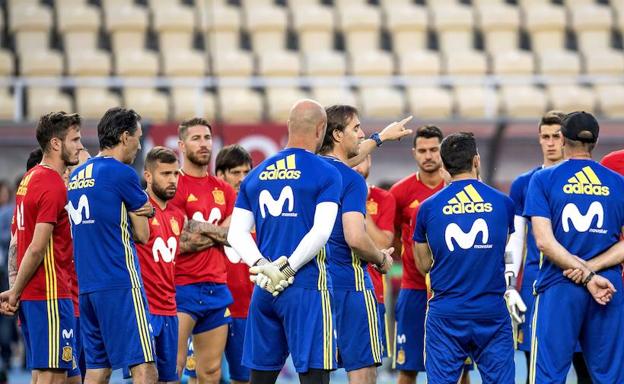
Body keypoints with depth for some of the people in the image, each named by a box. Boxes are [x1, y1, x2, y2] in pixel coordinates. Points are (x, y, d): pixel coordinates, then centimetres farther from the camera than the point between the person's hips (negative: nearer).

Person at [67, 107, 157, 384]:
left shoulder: (77, 175, 15)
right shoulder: (121, 173, -8)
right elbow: (143, 235, 0)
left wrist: (143, 212, 9)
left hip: (86, 286, 8)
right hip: (120, 284, -8)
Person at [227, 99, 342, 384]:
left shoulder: (256, 176, 14)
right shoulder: (326, 174, -3)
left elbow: (236, 234, 7)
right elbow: (321, 231, -13)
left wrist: (263, 266, -5)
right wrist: (287, 271, -10)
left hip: (264, 289, 6)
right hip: (307, 288, -5)